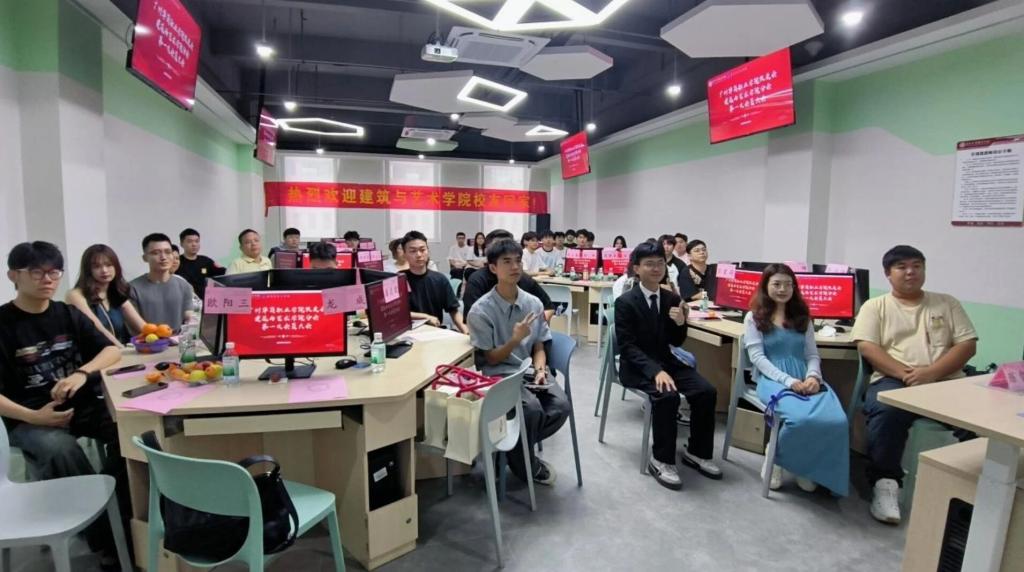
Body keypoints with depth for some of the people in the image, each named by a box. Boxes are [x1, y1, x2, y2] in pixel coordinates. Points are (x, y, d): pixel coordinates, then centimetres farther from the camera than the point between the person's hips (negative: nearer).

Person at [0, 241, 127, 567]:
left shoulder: (68, 314, 7)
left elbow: (112, 351, 4)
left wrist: (82, 373, -16)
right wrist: (33, 417, -23)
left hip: (83, 405, 3)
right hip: (30, 418, -3)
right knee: (62, 450, -34)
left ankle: (122, 516, -9)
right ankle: (105, 539, -20)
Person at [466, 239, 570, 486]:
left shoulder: (534, 303, 1)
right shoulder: (481, 310, -13)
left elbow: (539, 348, 9)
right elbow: (491, 359, -9)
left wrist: (540, 369, -12)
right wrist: (515, 339, -25)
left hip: (529, 370, 5)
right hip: (498, 374, -4)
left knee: (561, 406, -20)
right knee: (532, 408, -30)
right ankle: (525, 463, 2)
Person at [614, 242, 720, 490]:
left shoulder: (672, 299, 3)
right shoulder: (625, 302, -12)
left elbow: (677, 342, 8)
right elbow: (627, 346, -17)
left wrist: (681, 323, -14)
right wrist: (655, 371, -29)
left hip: (666, 361, 6)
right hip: (636, 366, -6)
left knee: (706, 391, -13)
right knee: (667, 395, -31)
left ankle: (696, 452, 7)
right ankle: (661, 459, -13)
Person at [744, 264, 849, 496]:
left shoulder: (803, 317, 19)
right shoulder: (754, 317, 6)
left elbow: (813, 355, 14)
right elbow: (757, 357, -4)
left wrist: (812, 376, -9)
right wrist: (788, 380, -16)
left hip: (805, 379, 4)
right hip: (772, 378, -4)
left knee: (837, 421, -26)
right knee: (800, 418, -35)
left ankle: (810, 467, 0)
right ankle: (776, 459, -4)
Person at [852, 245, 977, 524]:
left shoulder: (947, 303, 19)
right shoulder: (875, 306, 12)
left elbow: (967, 345, 7)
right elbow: (867, 347, -2)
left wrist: (931, 373, -11)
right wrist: (905, 373, -16)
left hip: (946, 381, 3)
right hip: (895, 380, -2)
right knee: (886, 411, -35)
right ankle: (886, 484, -23)